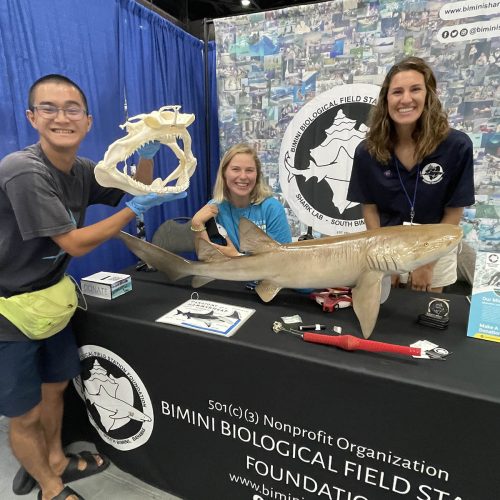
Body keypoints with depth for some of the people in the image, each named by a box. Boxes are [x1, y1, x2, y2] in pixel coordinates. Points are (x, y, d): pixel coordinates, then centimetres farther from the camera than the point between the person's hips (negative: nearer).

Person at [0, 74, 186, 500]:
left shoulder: (82, 171, -1)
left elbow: (135, 190, 7)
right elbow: (75, 243, -25)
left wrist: (148, 154, -11)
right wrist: (136, 209, -25)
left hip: (48, 298, 7)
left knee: (55, 387, 23)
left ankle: (54, 461, 48)